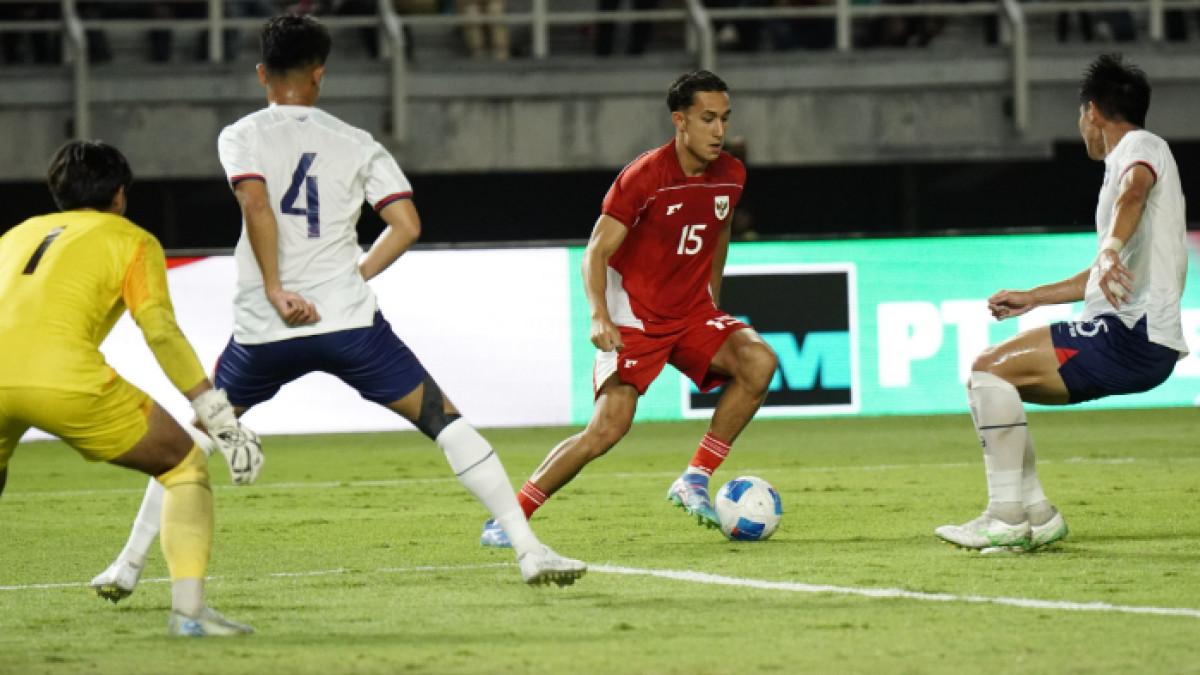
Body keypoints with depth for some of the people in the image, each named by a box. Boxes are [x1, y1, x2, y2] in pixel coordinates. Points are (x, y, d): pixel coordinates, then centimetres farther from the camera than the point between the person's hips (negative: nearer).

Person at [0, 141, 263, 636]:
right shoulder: (130, 240, 17)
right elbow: (161, 331, 3)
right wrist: (221, 418, 2)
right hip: (64, 378, -4)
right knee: (186, 466, 14)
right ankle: (188, 608, 1)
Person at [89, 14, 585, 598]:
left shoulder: (241, 136, 5)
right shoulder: (357, 143, 10)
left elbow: (256, 204, -14)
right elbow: (406, 225, 1)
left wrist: (274, 291, -13)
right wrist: (355, 277, 12)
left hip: (264, 330, 0)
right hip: (348, 320, 0)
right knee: (444, 420, 4)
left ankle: (129, 566, 18)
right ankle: (529, 550, -5)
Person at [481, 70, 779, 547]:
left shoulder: (730, 176, 2)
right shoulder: (642, 177, -17)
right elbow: (595, 254, -19)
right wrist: (600, 316, -34)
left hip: (692, 315, 6)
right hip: (635, 318, -6)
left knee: (758, 361, -21)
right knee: (608, 428, -19)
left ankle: (695, 480, -12)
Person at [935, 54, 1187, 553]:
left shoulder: (1141, 148, -6)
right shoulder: (1130, 157, 25)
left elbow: (1133, 193, -32)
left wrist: (1112, 247, -52)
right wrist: (1032, 299, 40)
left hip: (1133, 337, -10)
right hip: (1128, 335, 10)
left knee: (992, 371, -15)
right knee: (987, 373, 14)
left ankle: (1007, 519, -15)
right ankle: (1037, 515, 11)